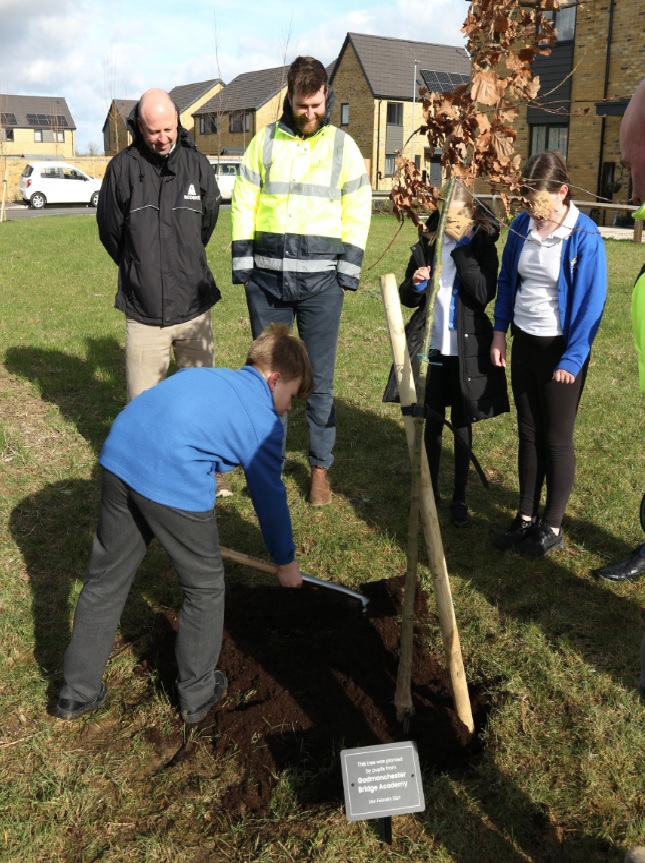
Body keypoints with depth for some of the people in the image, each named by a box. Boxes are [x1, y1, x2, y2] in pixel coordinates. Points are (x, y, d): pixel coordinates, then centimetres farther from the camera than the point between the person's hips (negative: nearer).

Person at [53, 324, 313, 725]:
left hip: (119, 455, 7)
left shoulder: (198, 374, 28)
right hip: (174, 481, -6)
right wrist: (286, 560, 31)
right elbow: (271, 497, 17)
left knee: (105, 580, 20)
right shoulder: (265, 422, 11)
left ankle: (79, 693, 35)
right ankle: (197, 695, 32)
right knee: (205, 588, 17)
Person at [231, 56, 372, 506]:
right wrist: (242, 263, 0)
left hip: (320, 279, -1)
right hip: (267, 277, 2)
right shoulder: (265, 141, 7)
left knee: (319, 378, 3)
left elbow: (358, 211, 5)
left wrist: (349, 270, -4)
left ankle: (321, 466, 15)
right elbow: (244, 204, 7)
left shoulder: (343, 145, 6)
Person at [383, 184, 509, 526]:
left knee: (462, 425, 7)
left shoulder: (482, 246, -6)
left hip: (467, 350, -2)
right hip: (430, 347, 2)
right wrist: (415, 284, -14)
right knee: (432, 422, 11)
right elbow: (407, 298, 8)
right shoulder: (426, 245, 1)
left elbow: (484, 294, -20)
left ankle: (459, 498, 19)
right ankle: (430, 491, 26)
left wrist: (462, 249, -21)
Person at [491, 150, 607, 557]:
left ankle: (553, 526, 18)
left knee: (556, 438, 5)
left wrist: (572, 359, -15)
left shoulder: (585, 237, -16)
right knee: (528, 433, 13)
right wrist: (500, 331, 6)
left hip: (562, 350, -5)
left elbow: (592, 302, -14)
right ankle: (526, 515, 25)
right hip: (524, 342, 5)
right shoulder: (522, 226, 0)